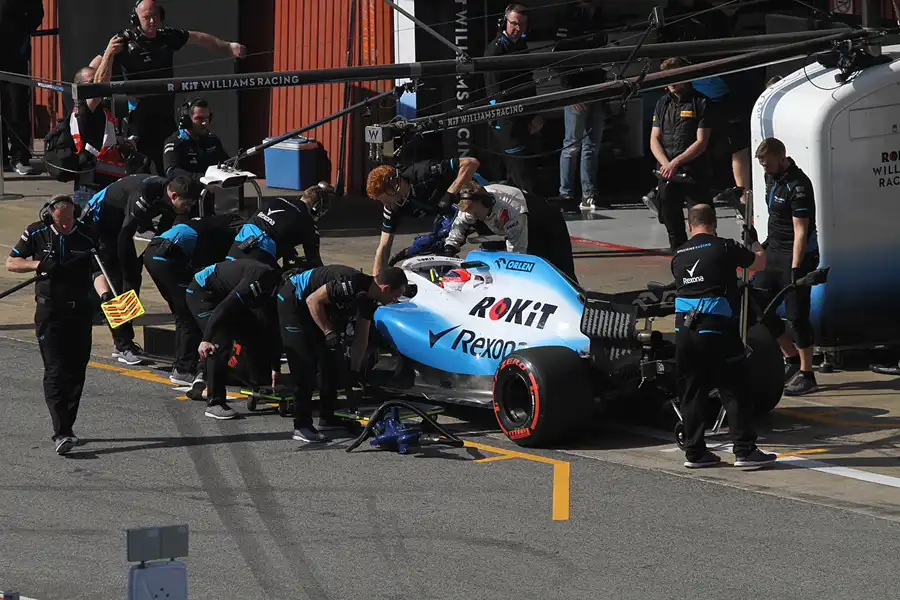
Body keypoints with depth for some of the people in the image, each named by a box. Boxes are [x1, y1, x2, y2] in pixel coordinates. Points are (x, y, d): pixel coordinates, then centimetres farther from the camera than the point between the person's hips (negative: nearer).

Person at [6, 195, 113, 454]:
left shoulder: (87, 238, -3)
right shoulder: (36, 233, -2)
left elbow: (97, 271, -13)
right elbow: (11, 262, 5)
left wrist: (104, 293, -34)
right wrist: (37, 264, -14)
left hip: (80, 313, 2)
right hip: (49, 313, -2)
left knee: (76, 372, 7)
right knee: (55, 371, -12)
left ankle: (66, 428, 22)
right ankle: (61, 433, -20)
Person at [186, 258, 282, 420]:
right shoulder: (261, 280, -30)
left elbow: (274, 329, 9)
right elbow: (224, 308, -34)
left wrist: (275, 368, 12)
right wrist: (206, 339, -37)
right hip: (202, 293, -10)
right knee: (221, 344, -20)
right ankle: (214, 404, -17)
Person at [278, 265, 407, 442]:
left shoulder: (369, 299, -1)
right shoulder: (352, 283, -30)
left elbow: (361, 336, 7)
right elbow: (313, 300, -28)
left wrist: (354, 371, 8)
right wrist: (329, 332, -27)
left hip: (316, 308, 10)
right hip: (293, 301, -10)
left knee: (332, 361, 9)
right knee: (305, 366, -14)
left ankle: (326, 419, 19)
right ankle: (301, 427, -12)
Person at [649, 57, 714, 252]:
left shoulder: (700, 102, -3)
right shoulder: (663, 103, 13)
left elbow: (701, 142, -9)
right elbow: (654, 139, 9)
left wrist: (676, 162, -16)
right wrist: (666, 164, -8)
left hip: (694, 172, -5)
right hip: (667, 175, 5)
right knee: (672, 225, 9)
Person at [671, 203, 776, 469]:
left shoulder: (679, 255, 10)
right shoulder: (724, 248, -4)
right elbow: (759, 262, 10)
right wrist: (754, 241, 32)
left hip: (683, 330, 5)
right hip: (716, 328, -5)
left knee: (691, 392, 11)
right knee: (735, 390, 0)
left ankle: (694, 452, 14)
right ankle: (745, 450, -2)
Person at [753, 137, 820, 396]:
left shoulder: (798, 186, -21)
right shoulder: (772, 177, 7)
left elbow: (800, 232, -23)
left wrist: (795, 270, -25)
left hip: (797, 256, -9)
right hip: (773, 252, 9)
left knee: (797, 315, -7)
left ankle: (806, 375, 1)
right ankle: (792, 358, 17)